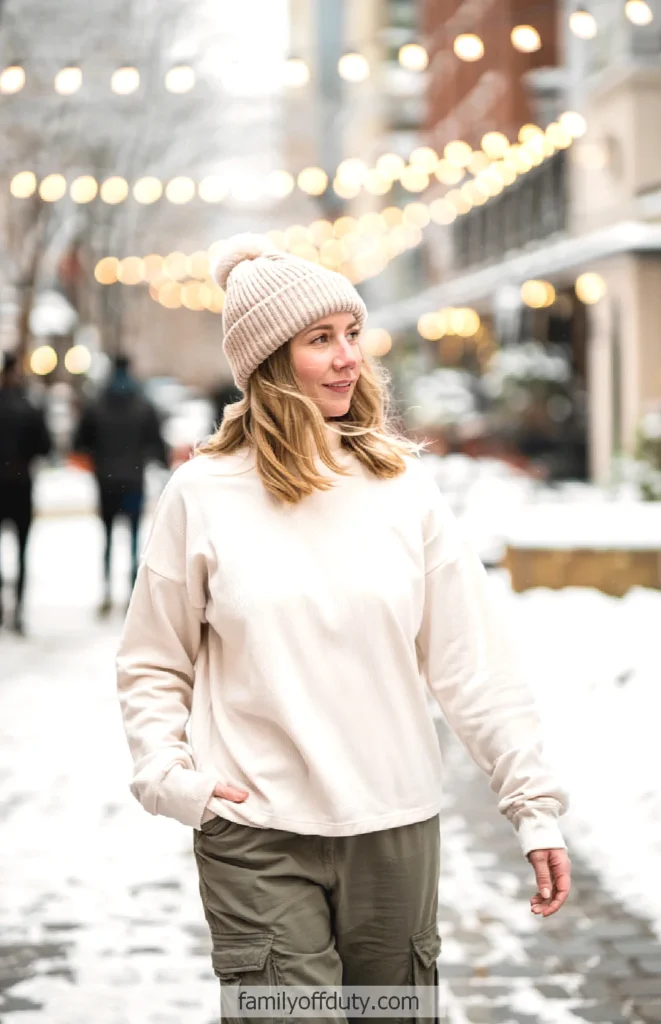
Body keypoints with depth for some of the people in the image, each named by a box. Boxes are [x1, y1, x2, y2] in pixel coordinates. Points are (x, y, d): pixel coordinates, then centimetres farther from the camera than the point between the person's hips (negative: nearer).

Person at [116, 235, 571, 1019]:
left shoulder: (402, 485, 3)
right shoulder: (201, 494, -1)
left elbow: (473, 663, 2)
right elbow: (152, 667, 7)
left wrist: (535, 806, -1)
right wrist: (165, 775, -7)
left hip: (398, 829, 2)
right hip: (255, 838, -2)